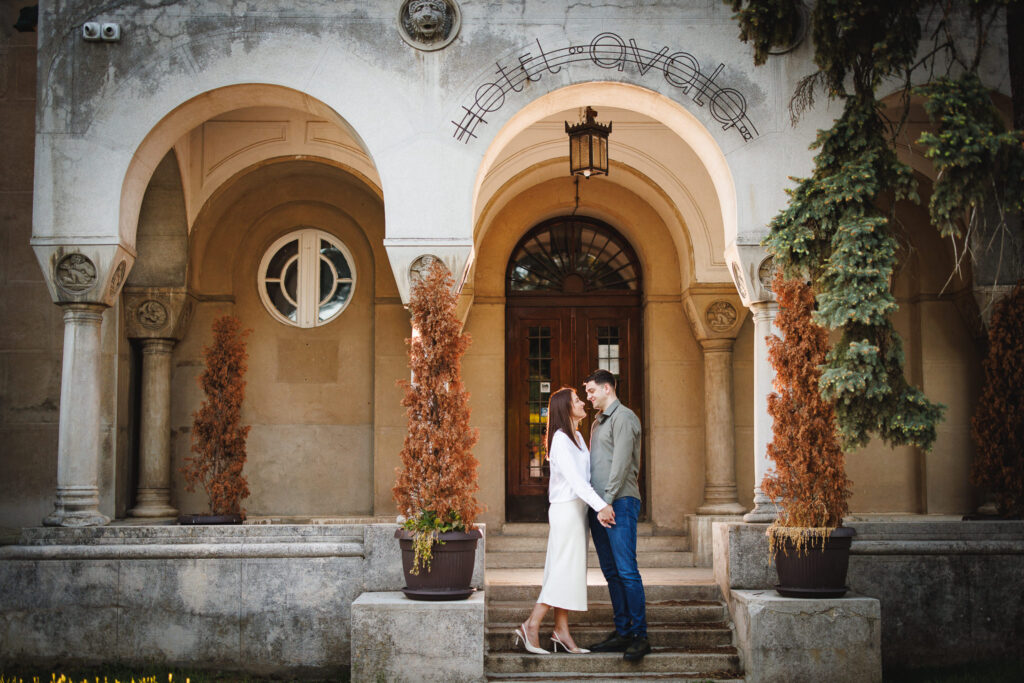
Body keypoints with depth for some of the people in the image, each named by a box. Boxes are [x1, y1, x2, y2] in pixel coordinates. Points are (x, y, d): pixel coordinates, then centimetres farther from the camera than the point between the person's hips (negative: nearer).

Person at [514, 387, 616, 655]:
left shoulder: (577, 437, 16)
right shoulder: (560, 438, -13)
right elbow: (574, 478, -22)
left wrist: (601, 505, 9)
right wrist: (600, 505, -29)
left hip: (579, 508, 9)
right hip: (566, 509, -9)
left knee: (569, 571, 8)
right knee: (564, 570, -9)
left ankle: (561, 630, 10)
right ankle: (531, 626, -6)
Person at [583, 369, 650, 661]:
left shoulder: (623, 417, -6)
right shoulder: (597, 423, 22)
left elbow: (621, 463, -14)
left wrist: (608, 500, -18)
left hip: (620, 503, -9)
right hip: (598, 505, 9)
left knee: (627, 571, -11)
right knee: (611, 572, 9)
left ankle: (640, 635, -9)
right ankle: (622, 632, 13)